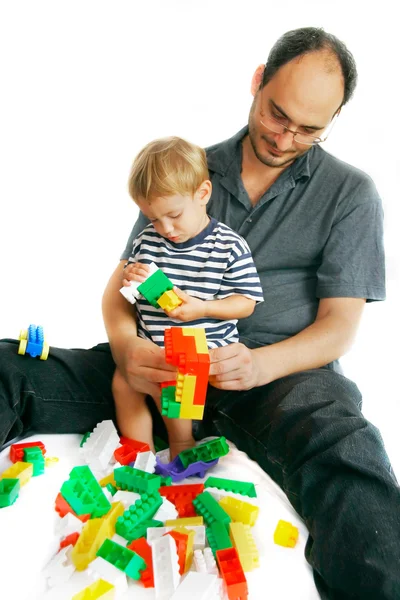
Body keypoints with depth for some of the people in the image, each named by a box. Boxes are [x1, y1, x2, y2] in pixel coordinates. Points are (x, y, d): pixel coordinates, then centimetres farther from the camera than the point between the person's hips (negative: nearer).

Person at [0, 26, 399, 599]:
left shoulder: (351, 192, 8)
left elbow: (339, 327, 1)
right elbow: (120, 288, 9)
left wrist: (261, 364, -21)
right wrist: (127, 346, -15)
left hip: (281, 372, -2)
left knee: (346, 453, -40)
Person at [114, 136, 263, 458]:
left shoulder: (229, 247, -8)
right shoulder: (146, 241, 5)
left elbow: (246, 302, -7)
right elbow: (128, 294, 16)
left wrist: (202, 308, -22)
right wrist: (131, 281, -9)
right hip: (150, 346, 6)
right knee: (122, 381, -12)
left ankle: (182, 443, 3)